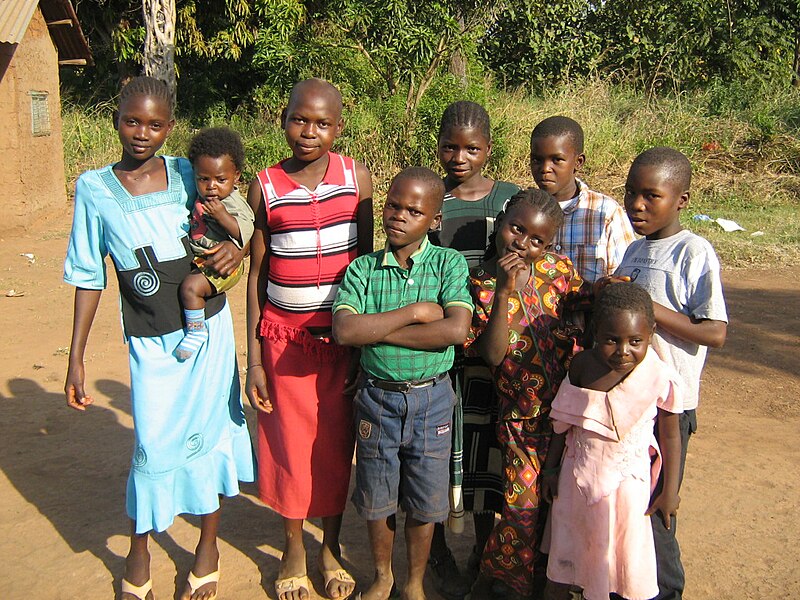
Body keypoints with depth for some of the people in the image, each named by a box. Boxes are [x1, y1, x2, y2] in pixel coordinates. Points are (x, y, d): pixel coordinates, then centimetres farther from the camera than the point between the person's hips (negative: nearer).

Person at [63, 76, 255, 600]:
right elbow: (89, 276, 2)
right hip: (151, 340, -1)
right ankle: (139, 554, 29)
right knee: (154, 444, 1)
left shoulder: (188, 175, -1)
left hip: (208, 326, 1)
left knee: (208, 432, 10)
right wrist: (76, 358, 1)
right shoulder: (94, 188, -2)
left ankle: (209, 546, 31)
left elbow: (228, 232, 12)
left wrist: (235, 249, -13)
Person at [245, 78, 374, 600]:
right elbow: (257, 275, 0)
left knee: (336, 443, 11)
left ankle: (331, 546, 33)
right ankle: (294, 548, 32)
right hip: (285, 339, 0)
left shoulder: (357, 178, -3)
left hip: (343, 335, 1)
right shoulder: (266, 188, -4)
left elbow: (366, 260, 4)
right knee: (290, 443, 10)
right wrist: (254, 360, -1)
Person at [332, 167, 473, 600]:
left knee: (423, 503, 14)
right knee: (377, 500, 17)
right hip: (377, 397, 1)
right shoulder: (363, 268, -4)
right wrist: (414, 311, -21)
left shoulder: (449, 264, -7)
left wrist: (377, 330, -21)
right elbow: (344, 331, -19)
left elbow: (456, 329, -23)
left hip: (432, 399, -1)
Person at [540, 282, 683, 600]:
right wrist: (551, 467, 7)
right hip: (576, 478, 2)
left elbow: (670, 436, -5)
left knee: (623, 557, 12)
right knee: (564, 557, 17)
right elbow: (564, 421, 2)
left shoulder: (661, 379, -18)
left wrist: (670, 492, 0)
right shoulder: (582, 365, -11)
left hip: (627, 482, -2)